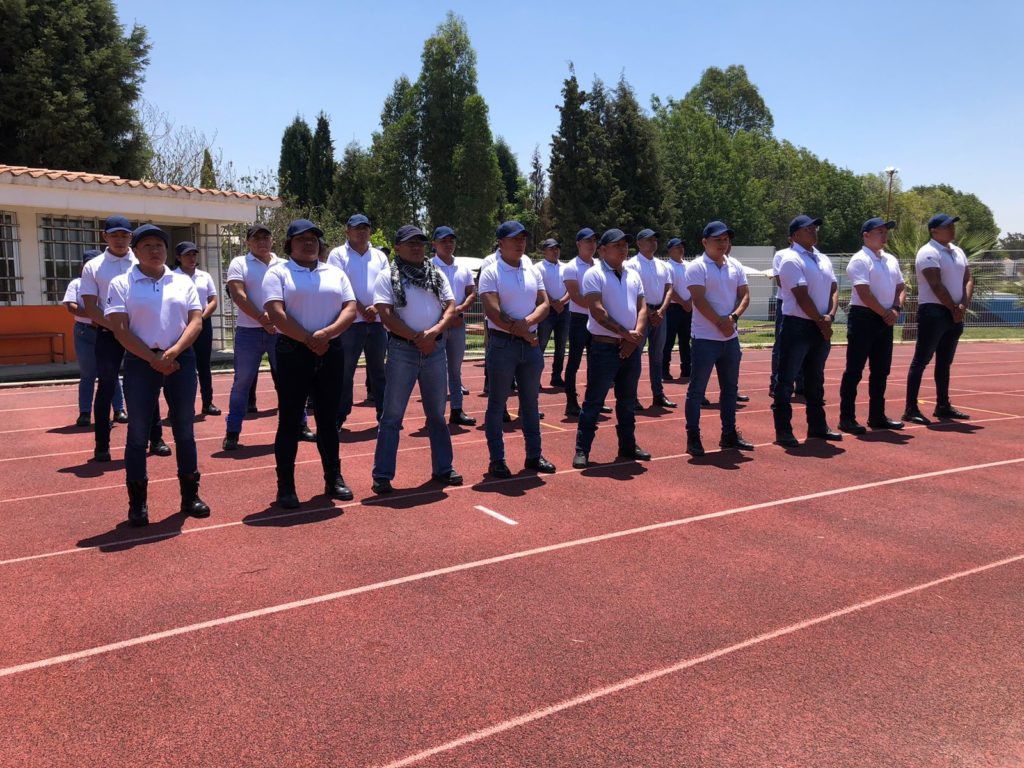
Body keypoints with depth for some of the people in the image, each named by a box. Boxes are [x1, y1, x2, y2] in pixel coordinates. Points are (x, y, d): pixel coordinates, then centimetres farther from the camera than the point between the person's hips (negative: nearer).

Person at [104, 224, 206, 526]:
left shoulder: (183, 282, 10)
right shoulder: (121, 283, 2)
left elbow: (196, 321, 2)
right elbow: (119, 330, -5)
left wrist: (173, 352, -13)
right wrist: (153, 358, -13)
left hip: (181, 359, 2)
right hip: (140, 362, -2)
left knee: (184, 429, 8)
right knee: (138, 432, 2)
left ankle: (190, 495, 18)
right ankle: (138, 502, 11)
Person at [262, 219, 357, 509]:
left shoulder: (335, 273, 13)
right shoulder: (278, 272, 1)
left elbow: (350, 308, 3)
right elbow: (276, 313, -11)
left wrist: (325, 333, -14)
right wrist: (309, 339, -14)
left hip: (331, 352, 4)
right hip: (293, 352, -4)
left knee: (328, 418, 11)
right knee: (290, 420, 0)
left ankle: (333, 479, 21)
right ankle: (285, 487, 7)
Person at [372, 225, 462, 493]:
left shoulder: (437, 274, 11)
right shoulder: (387, 277, -1)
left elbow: (451, 309, 4)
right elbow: (386, 316, -11)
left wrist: (432, 333, -13)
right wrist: (417, 338, -15)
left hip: (436, 348, 4)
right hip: (402, 350, -4)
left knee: (437, 413, 13)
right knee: (392, 415, -1)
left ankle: (442, 468, 24)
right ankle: (382, 475, 5)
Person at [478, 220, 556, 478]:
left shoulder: (531, 271, 10)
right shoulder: (491, 272, -8)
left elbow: (544, 304, 4)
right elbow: (494, 313, -17)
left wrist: (527, 322, -15)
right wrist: (521, 331, -13)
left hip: (531, 344, 6)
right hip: (502, 344, -6)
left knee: (531, 402, 13)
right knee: (497, 404, 2)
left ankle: (534, 455, 24)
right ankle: (496, 460, 10)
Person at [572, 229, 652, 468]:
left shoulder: (633, 275, 13)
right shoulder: (594, 275, -7)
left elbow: (642, 307, 9)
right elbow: (597, 311, -16)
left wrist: (636, 335, -8)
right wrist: (625, 333, -15)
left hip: (631, 348, 7)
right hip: (604, 347, -6)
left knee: (628, 401, 15)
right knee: (594, 401, -3)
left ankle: (628, 446, 27)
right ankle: (582, 450, 4)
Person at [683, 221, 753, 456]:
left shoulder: (735, 266, 11)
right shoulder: (697, 267, -8)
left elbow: (745, 295, 8)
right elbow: (699, 300, -16)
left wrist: (734, 317, -10)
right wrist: (720, 322, -15)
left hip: (731, 338, 7)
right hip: (705, 338, -7)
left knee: (730, 388, 14)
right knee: (697, 390, -2)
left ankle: (729, 435, 25)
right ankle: (693, 438, 5)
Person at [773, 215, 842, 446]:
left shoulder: (823, 259, 15)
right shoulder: (792, 260, -10)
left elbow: (833, 289, 11)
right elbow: (802, 297, -16)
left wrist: (830, 316, -5)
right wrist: (821, 321, -11)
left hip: (821, 327, 8)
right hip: (797, 326, -8)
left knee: (815, 379, 17)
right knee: (786, 380, -3)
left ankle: (817, 425, 28)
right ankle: (783, 431, 1)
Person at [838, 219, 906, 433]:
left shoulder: (891, 260, 15)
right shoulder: (859, 260, -10)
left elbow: (901, 287, 16)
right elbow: (864, 294, -17)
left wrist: (896, 309, -2)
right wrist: (885, 313, -12)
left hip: (885, 320, 8)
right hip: (863, 318, -8)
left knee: (881, 371, 12)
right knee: (854, 371, -4)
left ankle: (877, 416, 21)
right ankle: (847, 418, 0)